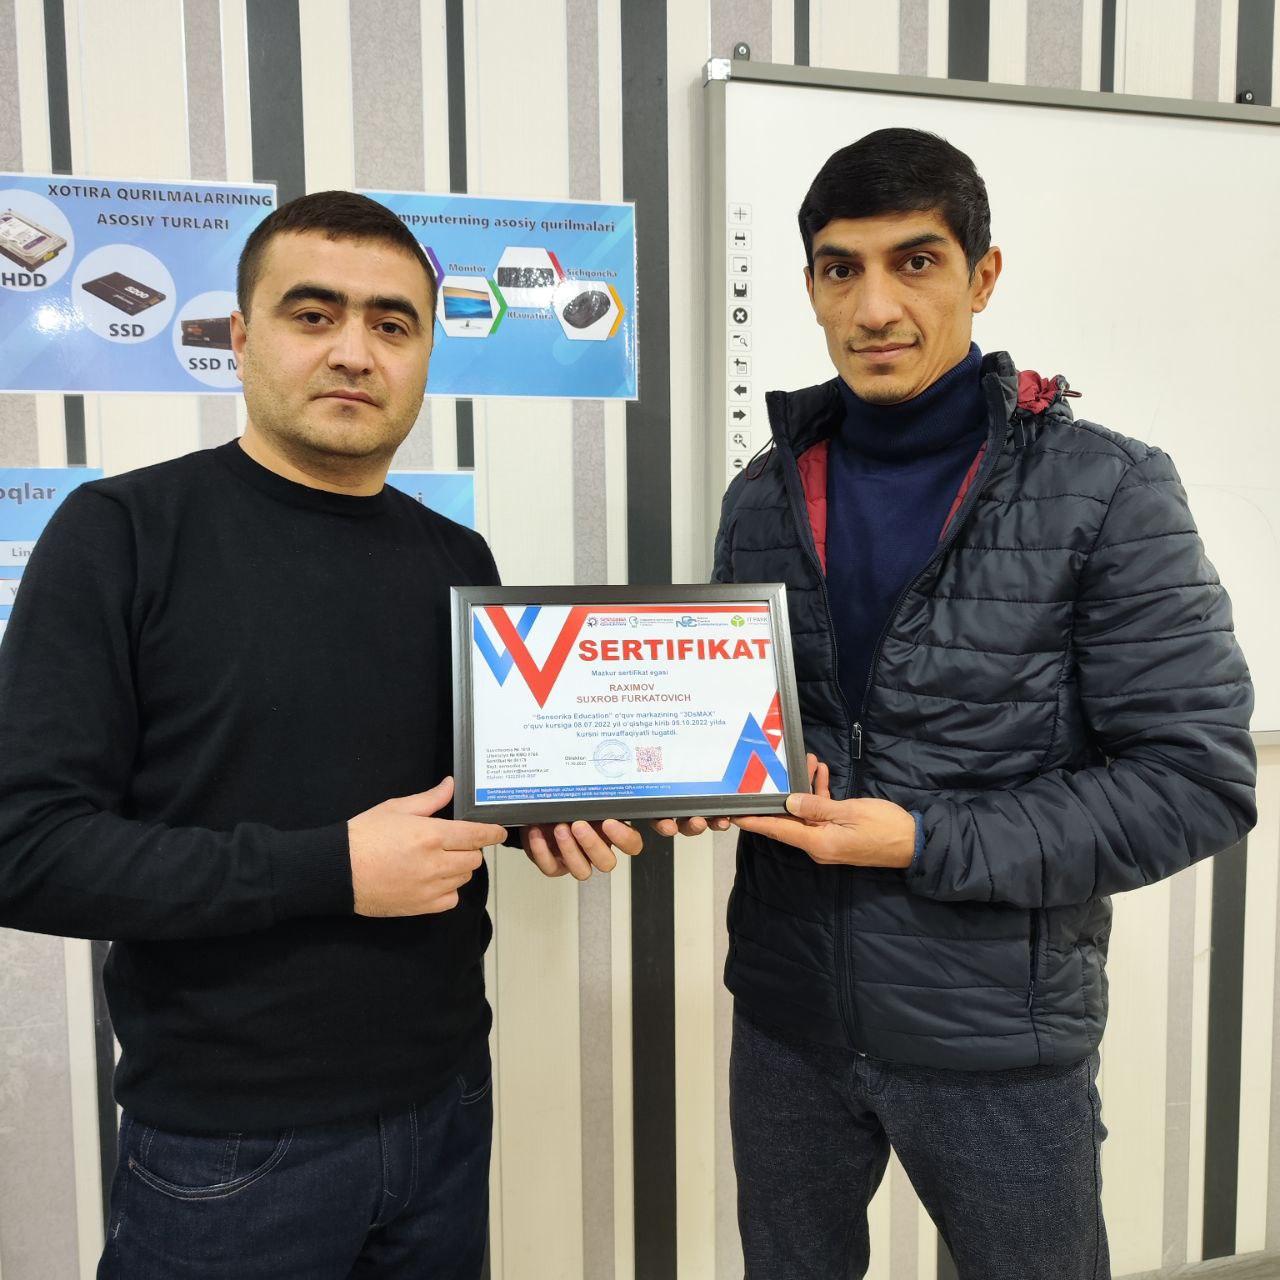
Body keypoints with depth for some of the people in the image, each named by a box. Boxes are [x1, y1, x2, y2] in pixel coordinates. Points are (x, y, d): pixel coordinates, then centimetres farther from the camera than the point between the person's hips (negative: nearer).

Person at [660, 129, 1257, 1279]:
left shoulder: (1107, 492, -11)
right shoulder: (763, 497, 2)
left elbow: (1199, 781, -13)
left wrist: (927, 844, -20)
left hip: (997, 1038, -3)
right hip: (787, 1016, 4)